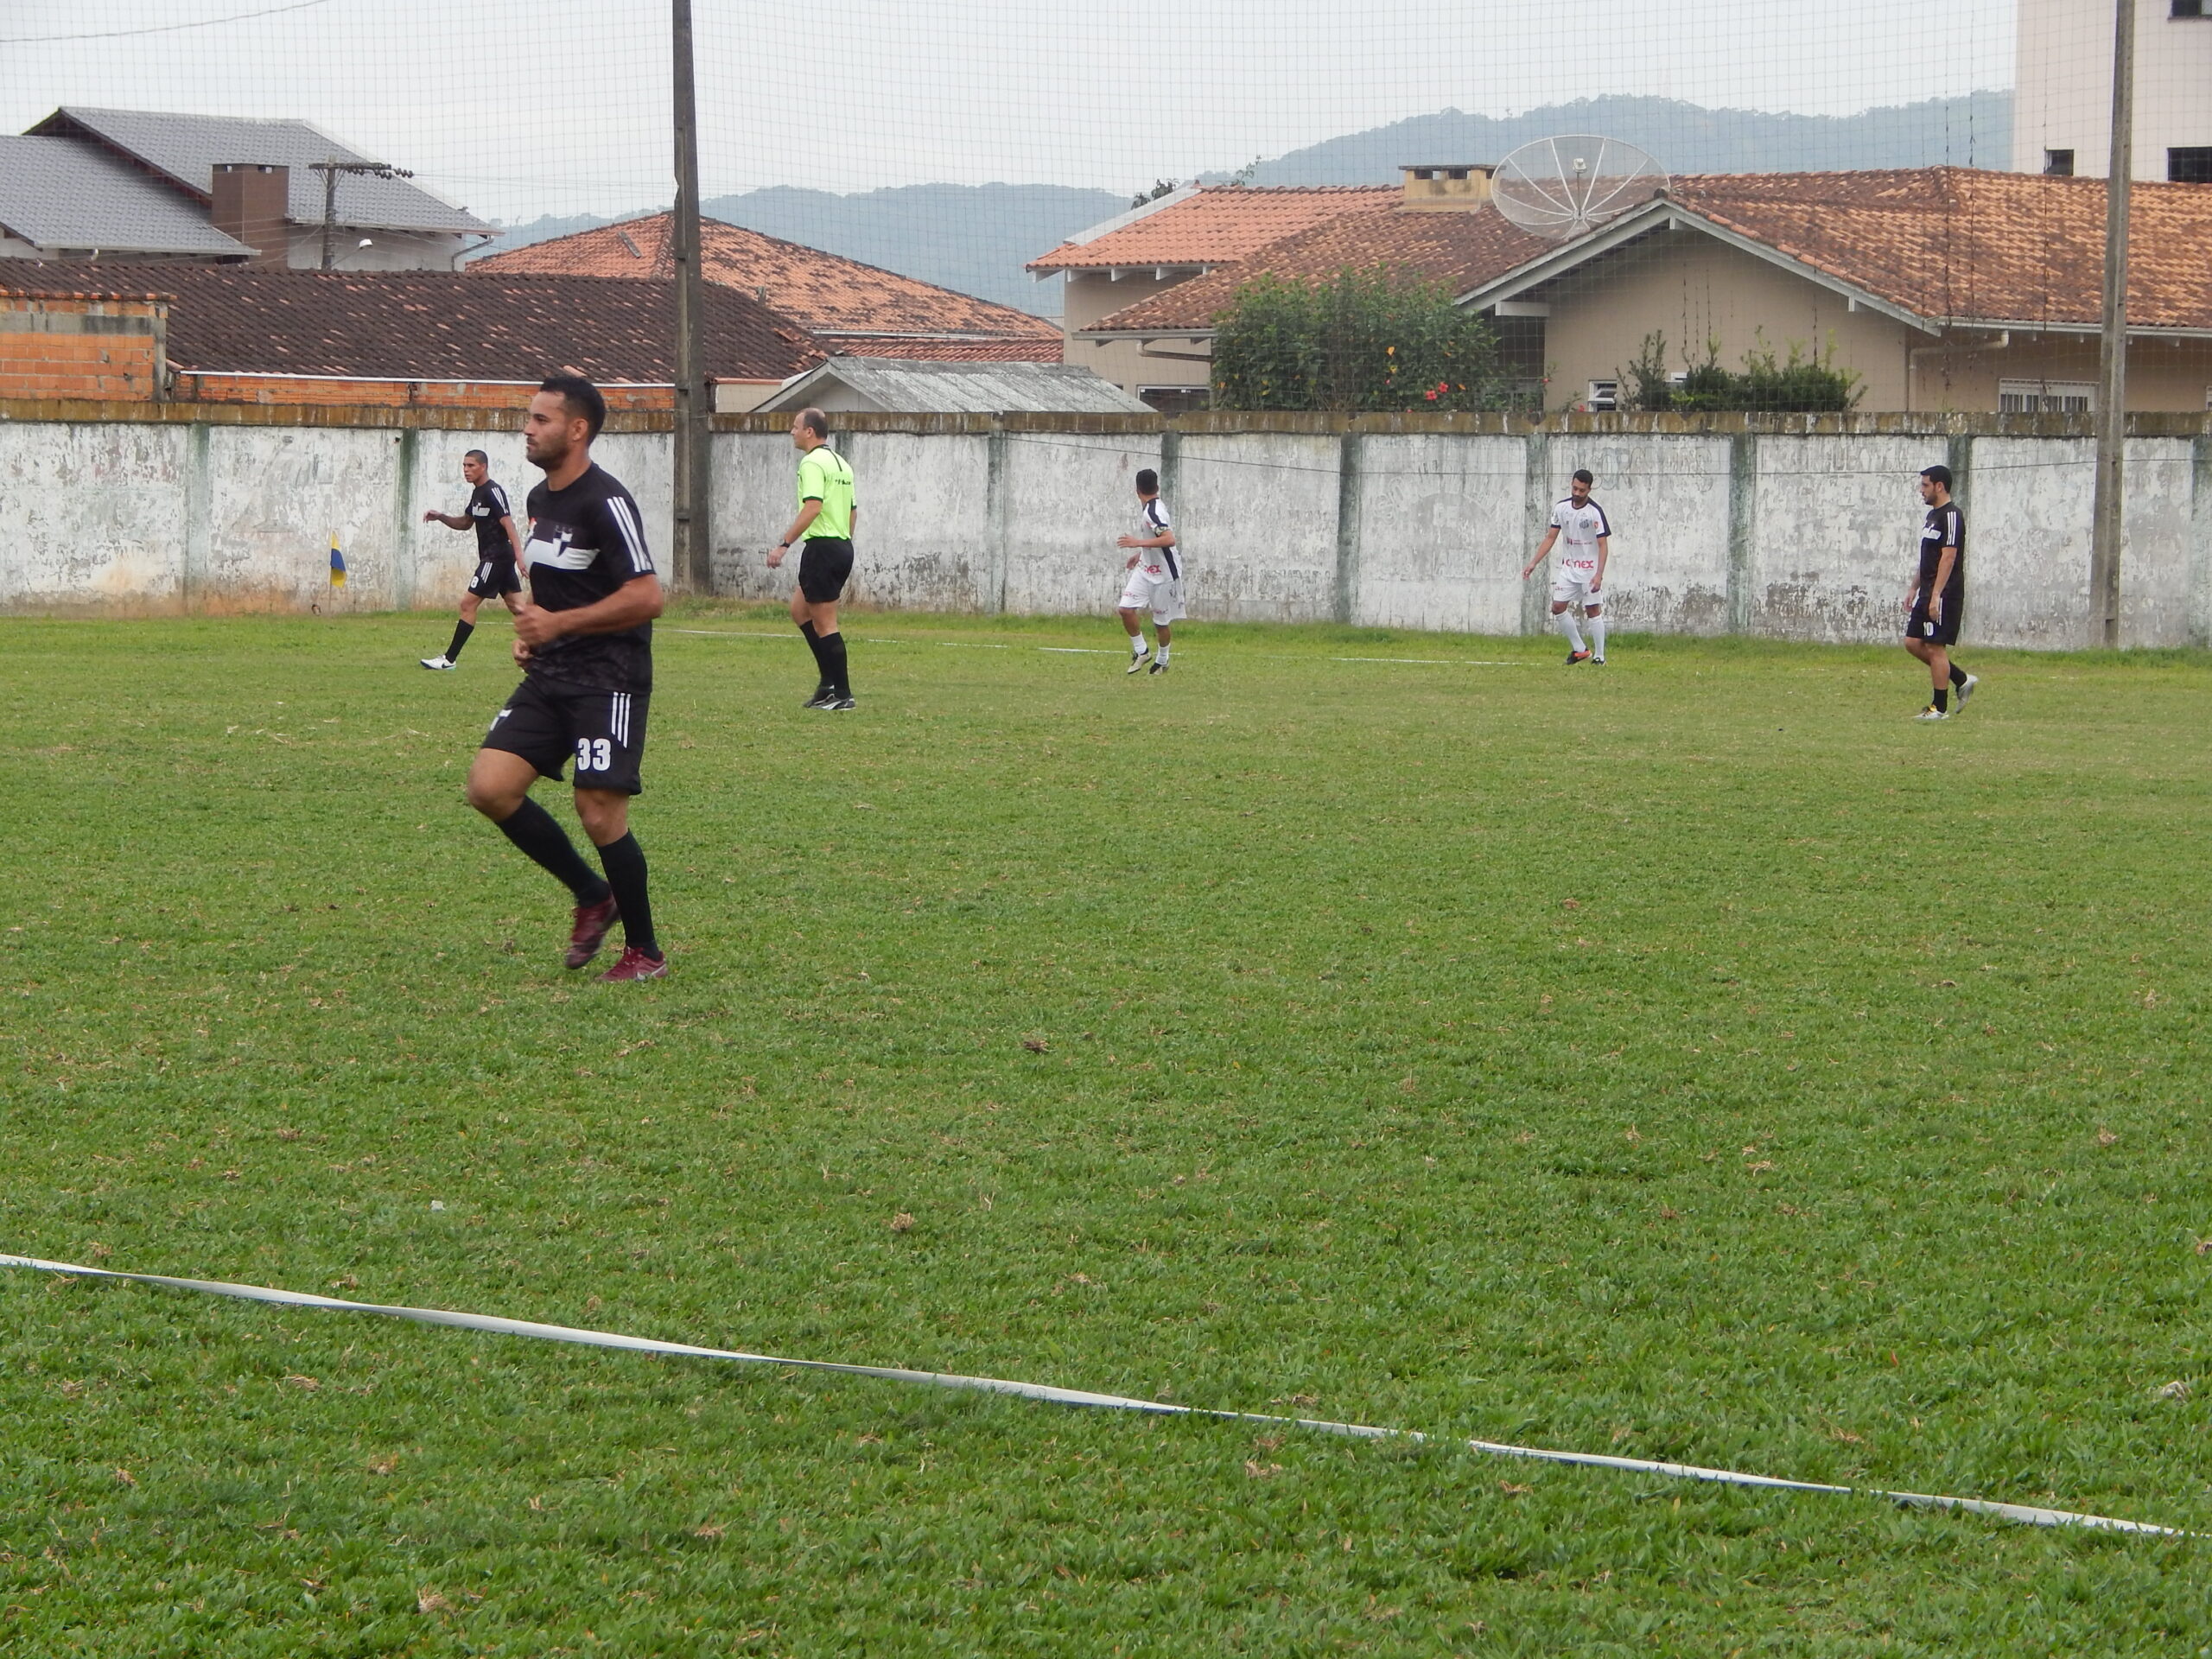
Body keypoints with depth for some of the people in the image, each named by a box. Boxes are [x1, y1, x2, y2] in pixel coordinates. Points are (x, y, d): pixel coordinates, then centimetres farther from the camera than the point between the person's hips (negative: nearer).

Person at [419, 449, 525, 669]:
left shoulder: (493, 492, -15)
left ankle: (449, 659, -3)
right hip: (491, 557, 10)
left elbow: (509, 525, -21)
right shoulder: (477, 493, 15)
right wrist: (440, 517, 9)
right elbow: (464, 523, 26)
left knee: (468, 604, -8)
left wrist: (519, 556, -29)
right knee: (517, 607, 9)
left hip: (496, 558, -10)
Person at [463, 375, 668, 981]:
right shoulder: (539, 499, 14)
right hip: (549, 678, 9)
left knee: (599, 813, -10)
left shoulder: (605, 503, -14)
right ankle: (592, 896, 12)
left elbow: (645, 597, -20)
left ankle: (644, 951, 8)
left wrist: (558, 624, -18)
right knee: (489, 786, -5)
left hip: (609, 679, -9)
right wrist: (530, 632, 11)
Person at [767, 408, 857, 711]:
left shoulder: (813, 462, -13)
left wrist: (784, 545, -24)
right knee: (799, 609, 18)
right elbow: (852, 511, 20)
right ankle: (829, 682, 14)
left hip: (822, 546, -10)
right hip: (843, 546, 10)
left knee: (824, 623, -4)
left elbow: (812, 507, -24)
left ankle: (841, 694, -3)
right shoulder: (840, 464, 16)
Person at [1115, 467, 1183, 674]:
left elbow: (1169, 540, -35)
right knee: (1126, 609, -5)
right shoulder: (1144, 507, 5)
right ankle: (1142, 651, 10)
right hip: (1145, 568, 8)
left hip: (1164, 573, -8)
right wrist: (1140, 554, 25)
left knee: (1162, 621, 6)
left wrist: (1138, 543, -33)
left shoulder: (1154, 512, -24)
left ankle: (1162, 660, 27)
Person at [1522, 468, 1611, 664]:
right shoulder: (1561, 508, 0)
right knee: (1558, 606, -1)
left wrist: (1598, 574, -25)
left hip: (1590, 569, -5)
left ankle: (1599, 656, 3)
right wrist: (1534, 563, 1)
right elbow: (1550, 538, 8)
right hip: (1568, 567, 5)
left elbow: (1603, 545, -16)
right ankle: (1579, 649, 11)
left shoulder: (1595, 512, -16)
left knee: (1593, 610, -5)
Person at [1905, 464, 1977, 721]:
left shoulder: (1951, 516, -14)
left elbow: (1948, 557, -20)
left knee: (1936, 647, -7)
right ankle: (1962, 680, 18)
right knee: (1913, 643, 8)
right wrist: (1914, 590, 22)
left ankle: (1940, 707, -1)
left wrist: (1936, 596, -24)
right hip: (1927, 593, 10)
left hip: (1944, 594, -10)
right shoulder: (1932, 515, 18)